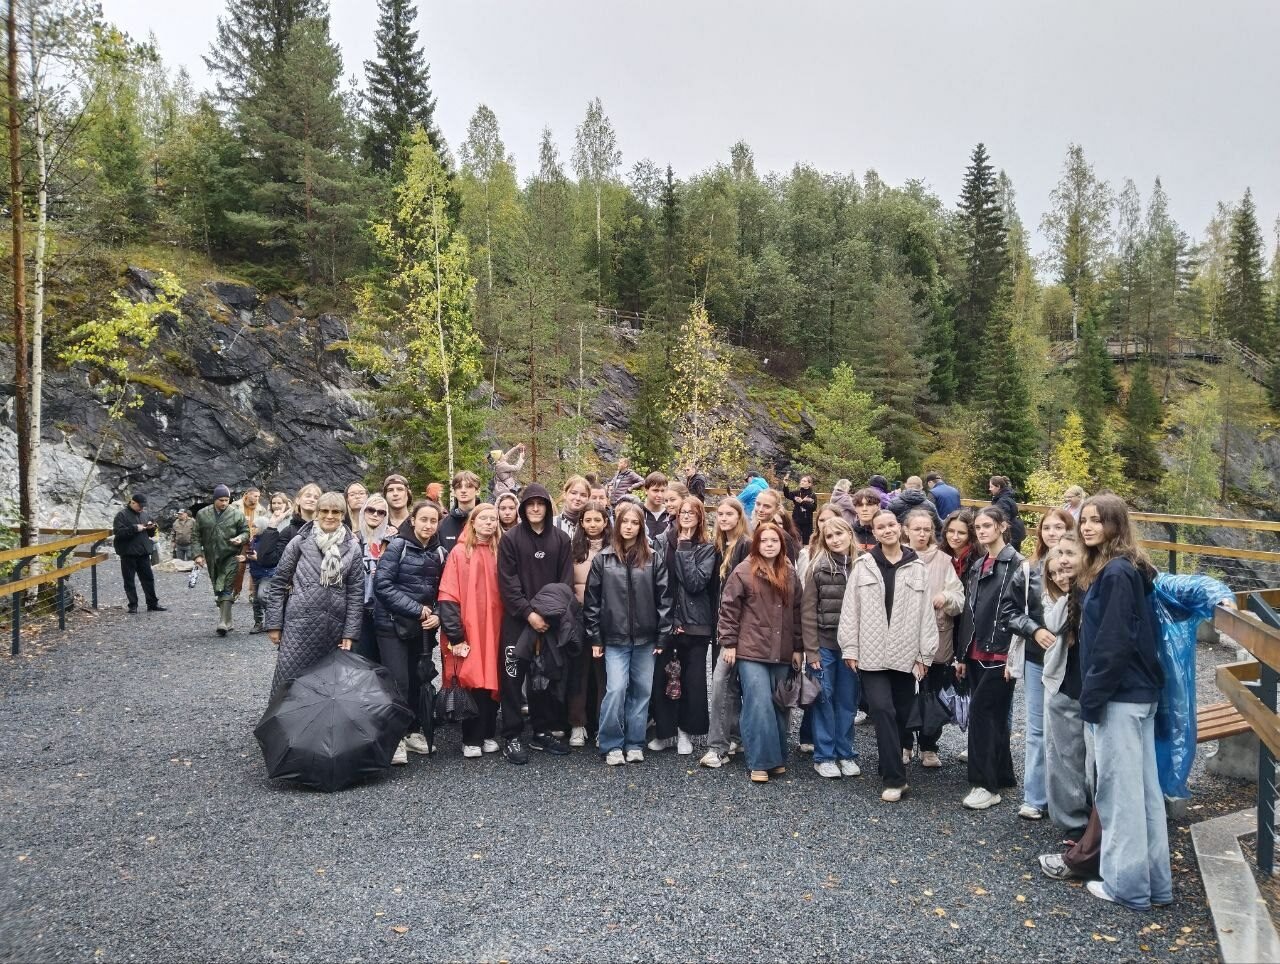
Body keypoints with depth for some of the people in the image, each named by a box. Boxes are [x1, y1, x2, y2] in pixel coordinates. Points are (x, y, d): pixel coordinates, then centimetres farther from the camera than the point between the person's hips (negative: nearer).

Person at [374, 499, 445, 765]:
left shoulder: (436, 554, 8)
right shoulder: (397, 546, -8)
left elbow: (439, 592, 14)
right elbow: (382, 584, -16)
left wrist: (436, 615, -6)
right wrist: (417, 609, -17)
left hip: (422, 628, 5)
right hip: (393, 624, -5)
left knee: (418, 681, 8)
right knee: (398, 682, -8)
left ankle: (414, 732, 22)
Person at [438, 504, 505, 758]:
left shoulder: (499, 553, 9)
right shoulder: (459, 552, -3)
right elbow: (447, 596, -7)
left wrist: (505, 628, 1)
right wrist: (455, 635, -13)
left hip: (492, 628, 3)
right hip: (468, 630, -3)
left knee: (491, 680, 7)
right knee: (472, 680, -2)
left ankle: (488, 734, 21)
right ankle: (471, 739, 11)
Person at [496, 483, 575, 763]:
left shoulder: (561, 539, 6)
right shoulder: (511, 538, -2)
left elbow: (566, 582, 3)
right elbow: (507, 582, -7)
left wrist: (551, 613, -9)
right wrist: (528, 613, -15)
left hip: (550, 619, 3)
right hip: (517, 619, -2)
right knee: (514, 677, 0)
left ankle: (543, 732, 21)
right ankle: (511, 737, 8)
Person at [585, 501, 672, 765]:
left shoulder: (654, 559, 2)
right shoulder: (603, 559, 1)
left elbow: (664, 599, 0)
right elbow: (592, 600, 3)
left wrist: (663, 637, -4)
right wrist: (594, 638, 0)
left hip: (645, 638, 1)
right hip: (614, 638, -1)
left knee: (642, 691, 8)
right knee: (616, 690, -8)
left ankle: (635, 744, 22)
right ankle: (612, 746, 7)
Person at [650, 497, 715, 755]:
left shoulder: (706, 548, 2)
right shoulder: (662, 542, 5)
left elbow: (696, 582, -11)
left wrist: (684, 550, -11)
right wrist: (666, 618, -9)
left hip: (694, 623, 0)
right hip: (663, 620, 1)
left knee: (692, 678, 5)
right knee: (660, 675, 2)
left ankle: (685, 731, 20)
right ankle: (663, 730, 18)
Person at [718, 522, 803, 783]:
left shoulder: (790, 573, 10)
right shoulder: (743, 571, -5)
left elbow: (797, 612, 13)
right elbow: (729, 609, -4)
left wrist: (798, 648, 11)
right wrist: (728, 643, -8)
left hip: (782, 653, 5)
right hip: (751, 652, -4)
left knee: (780, 706, 9)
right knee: (759, 705, -8)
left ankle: (777, 758, 22)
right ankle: (760, 762, 1)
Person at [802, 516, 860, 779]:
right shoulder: (818, 568, -5)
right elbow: (808, 611, -6)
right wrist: (811, 650, -10)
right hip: (824, 643, -2)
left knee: (848, 699, 10)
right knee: (824, 698, 5)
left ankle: (845, 754, 24)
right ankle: (824, 756, 16)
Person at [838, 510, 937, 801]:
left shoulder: (916, 568, 5)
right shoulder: (863, 566, 2)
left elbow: (925, 612, 5)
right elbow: (850, 608, 2)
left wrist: (924, 654, 2)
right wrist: (850, 648, -2)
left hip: (905, 654, 2)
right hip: (871, 653, -2)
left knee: (900, 714, 9)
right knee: (883, 709, -12)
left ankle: (891, 769, 26)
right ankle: (895, 778, -6)